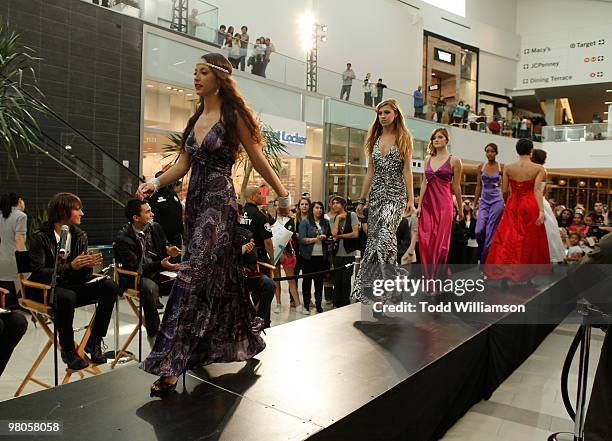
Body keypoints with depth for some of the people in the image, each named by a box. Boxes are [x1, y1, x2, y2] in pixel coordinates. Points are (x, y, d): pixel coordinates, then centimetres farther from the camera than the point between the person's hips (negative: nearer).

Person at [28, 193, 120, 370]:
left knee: (110, 287, -17)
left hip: (71, 286, 6)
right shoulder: (40, 237, -10)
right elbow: (38, 272, -19)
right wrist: (70, 267, -30)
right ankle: (68, 350, -18)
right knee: (66, 297, -39)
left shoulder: (80, 236, 6)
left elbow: (82, 276, 6)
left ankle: (94, 342, -10)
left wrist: (89, 264, -18)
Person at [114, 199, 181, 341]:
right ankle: (153, 333, -22)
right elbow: (135, 268, -18)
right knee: (150, 287, -38)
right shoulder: (123, 238, -14)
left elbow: (165, 245, 19)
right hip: (135, 278, -5)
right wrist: (161, 264, -30)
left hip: (158, 273, 6)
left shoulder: (155, 227, 3)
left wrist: (168, 251, -7)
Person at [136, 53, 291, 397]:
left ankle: (171, 365, -11)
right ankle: (245, 339, 30)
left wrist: (284, 195, 4)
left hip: (220, 201, -8)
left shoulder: (233, 116, -3)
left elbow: (259, 160, -1)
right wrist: (155, 183, -4)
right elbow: (183, 165, 12)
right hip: (196, 201, 8)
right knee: (217, 277, 13)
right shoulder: (196, 119, 17)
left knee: (193, 276, -14)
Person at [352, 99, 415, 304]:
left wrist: (411, 198, -10)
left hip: (396, 194, -5)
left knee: (385, 235, -21)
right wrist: (362, 200, 12)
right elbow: (371, 172, 15)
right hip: (376, 194, 5)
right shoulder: (374, 139, 15)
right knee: (373, 238, 3)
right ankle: (367, 286, 13)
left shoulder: (404, 137, 3)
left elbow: (407, 169, -2)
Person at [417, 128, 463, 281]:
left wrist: (460, 209, 7)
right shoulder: (428, 159, 13)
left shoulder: (454, 160, 1)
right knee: (425, 242, 2)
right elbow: (425, 183, 12)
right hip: (427, 204, 4)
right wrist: (419, 205, 6)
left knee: (440, 243, -3)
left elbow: (456, 186, 2)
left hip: (443, 204, -4)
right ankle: (428, 277, 15)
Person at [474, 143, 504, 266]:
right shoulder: (481, 167, 8)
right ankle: (484, 253, 16)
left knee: (490, 232, -4)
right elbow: (478, 186, 11)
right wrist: (475, 204, 8)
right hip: (484, 201, 3)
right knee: (479, 231, -11)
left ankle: (484, 262, 5)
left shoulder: (501, 167, 1)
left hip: (497, 200, -2)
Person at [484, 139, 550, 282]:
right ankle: (529, 276, 18)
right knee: (530, 240, 11)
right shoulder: (539, 168, -4)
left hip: (513, 206, 1)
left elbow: (504, 191, 1)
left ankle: (504, 276, -4)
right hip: (531, 206, -1)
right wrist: (541, 211, -18)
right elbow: (537, 190, -15)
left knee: (506, 240, 4)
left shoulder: (508, 168, -1)